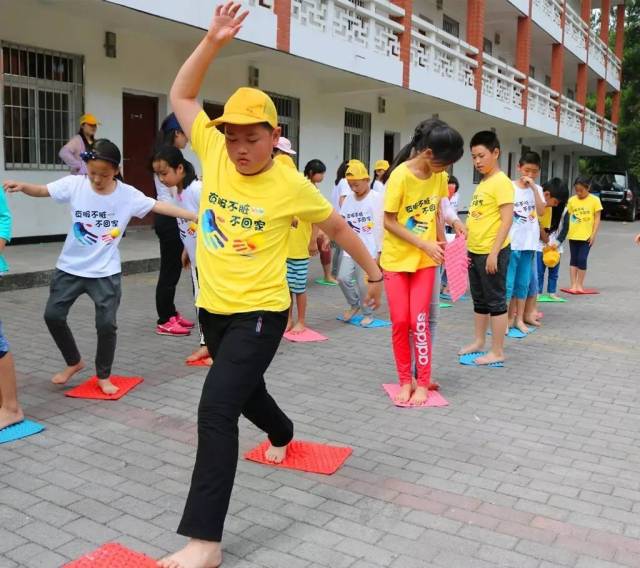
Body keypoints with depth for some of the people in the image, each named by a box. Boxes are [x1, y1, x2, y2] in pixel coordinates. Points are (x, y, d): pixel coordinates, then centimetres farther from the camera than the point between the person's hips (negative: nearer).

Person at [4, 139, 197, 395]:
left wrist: (197, 216, -15)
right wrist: (21, 185, -28)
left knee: (106, 324, -5)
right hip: (70, 267, 2)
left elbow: (159, 206, -11)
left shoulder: (128, 194, -11)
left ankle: (103, 376, 18)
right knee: (53, 315, 4)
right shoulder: (74, 184, -9)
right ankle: (74, 362, 28)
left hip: (105, 272, -2)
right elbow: (41, 191, -6)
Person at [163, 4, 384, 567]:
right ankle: (282, 433, 61)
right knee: (245, 390, 27)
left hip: (259, 313, -6)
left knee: (216, 409, -17)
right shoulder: (214, 154, -4)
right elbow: (181, 95, 5)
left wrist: (374, 273, 9)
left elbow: (339, 228, 1)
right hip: (212, 306, 6)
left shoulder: (291, 186, -13)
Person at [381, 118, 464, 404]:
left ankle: (423, 383, 9)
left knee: (419, 321, -2)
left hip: (425, 260, 3)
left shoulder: (439, 176, -2)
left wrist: (441, 241, 1)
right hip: (396, 258, -3)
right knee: (400, 321, -1)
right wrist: (425, 244, -18)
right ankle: (405, 381, 14)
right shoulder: (400, 175, -18)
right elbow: (389, 222, -15)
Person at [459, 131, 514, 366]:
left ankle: (497, 352, 8)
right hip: (475, 251, 9)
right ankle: (479, 342, 30)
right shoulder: (482, 183, 13)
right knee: (479, 300, 17)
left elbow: (507, 220, -18)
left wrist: (494, 252, -21)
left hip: (492, 252, -9)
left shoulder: (501, 182, -13)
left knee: (496, 301, 0)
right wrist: (468, 245, 16)